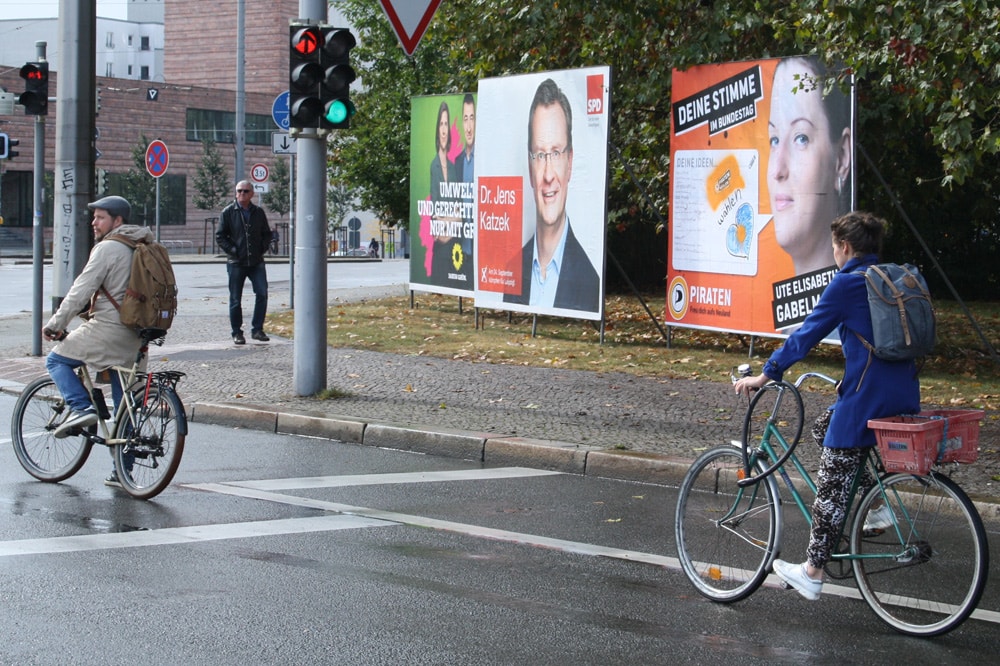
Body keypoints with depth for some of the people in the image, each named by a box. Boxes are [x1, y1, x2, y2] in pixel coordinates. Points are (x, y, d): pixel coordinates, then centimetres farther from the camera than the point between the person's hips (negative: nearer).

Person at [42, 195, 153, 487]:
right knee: (124, 404, 12)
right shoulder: (143, 248, 15)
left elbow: (80, 291, -14)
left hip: (107, 328, -8)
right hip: (135, 336, 8)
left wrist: (55, 324, -6)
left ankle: (81, 408, -9)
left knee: (56, 360, 11)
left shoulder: (108, 248, -11)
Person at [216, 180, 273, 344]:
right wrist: (232, 251, -9)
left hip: (256, 262, 2)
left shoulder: (258, 212, 8)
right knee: (235, 300, 4)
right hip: (236, 263, -2)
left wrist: (262, 249, 3)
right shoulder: (228, 212, 0)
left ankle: (257, 329, 3)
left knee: (262, 294, -8)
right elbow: (220, 236, 0)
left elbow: (267, 233, 18)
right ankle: (237, 333, 14)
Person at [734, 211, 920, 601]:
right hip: (905, 398, 8)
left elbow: (807, 335, -7)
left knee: (832, 483, 1)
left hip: (866, 397, -8)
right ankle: (877, 504, 20)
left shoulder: (847, 283, -8)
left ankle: (812, 574, 4)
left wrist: (766, 374, 0)